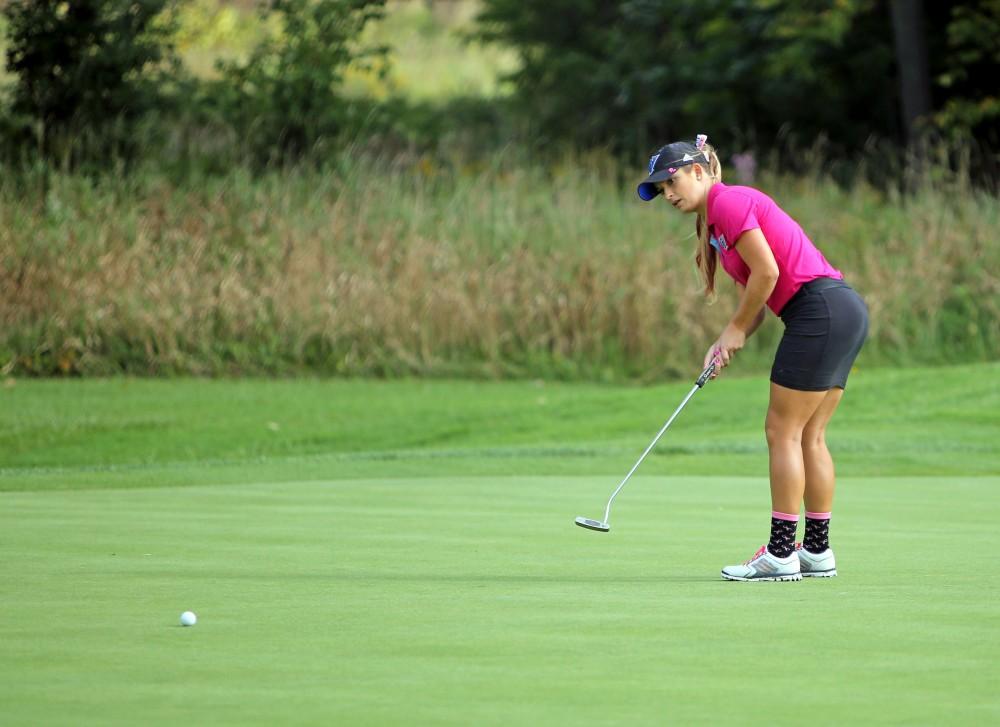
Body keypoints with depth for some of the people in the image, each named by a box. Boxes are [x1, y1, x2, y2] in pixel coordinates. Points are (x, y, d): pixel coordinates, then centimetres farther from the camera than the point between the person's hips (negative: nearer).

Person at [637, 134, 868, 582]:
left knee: (783, 432, -5)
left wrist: (736, 329, -3)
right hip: (845, 310, 10)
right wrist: (728, 343, 4)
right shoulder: (715, 221, 21)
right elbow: (755, 300, 20)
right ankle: (817, 551, 15)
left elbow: (767, 271, -15)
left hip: (819, 308, -10)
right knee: (808, 436, 12)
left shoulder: (728, 202, -8)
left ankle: (781, 553, -4)